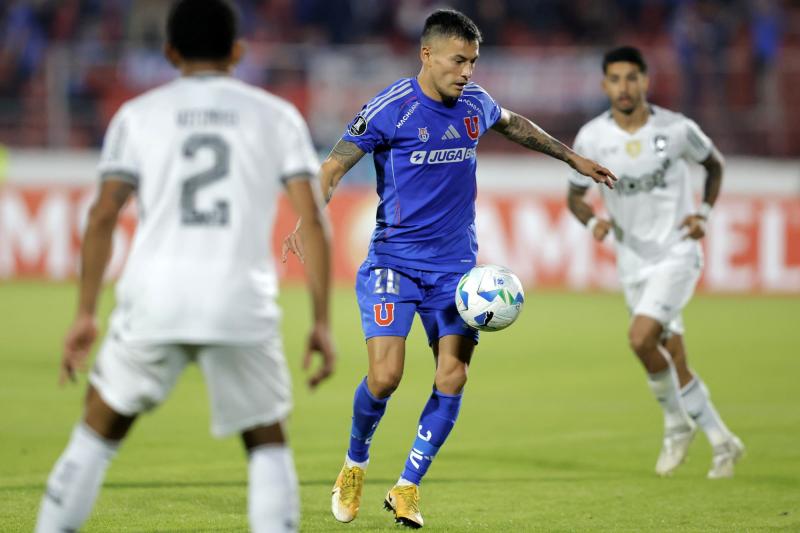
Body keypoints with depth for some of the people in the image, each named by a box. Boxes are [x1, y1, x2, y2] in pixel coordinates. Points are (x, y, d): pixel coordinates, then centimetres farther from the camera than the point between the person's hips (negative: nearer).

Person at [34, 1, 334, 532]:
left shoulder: (139, 114, 12)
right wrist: (322, 322, 5)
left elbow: (104, 214, 1)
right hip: (243, 308, 0)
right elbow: (313, 218, 3)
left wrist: (86, 316, 4)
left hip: (155, 299, 0)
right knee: (268, 442, 13)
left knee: (100, 428, 17)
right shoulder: (277, 115, 13)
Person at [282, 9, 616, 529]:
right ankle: (355, 465, 14)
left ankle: (407, 487, 9)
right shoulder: (389, 108, -12)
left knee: (452, 378, -7)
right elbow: (334, 166, -12)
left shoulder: (475, 104, 5)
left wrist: (573, 158, 36)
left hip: (456, 265, 5)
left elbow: (514, 124, 28)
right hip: (394, 262, -5)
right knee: (385, 376, -16)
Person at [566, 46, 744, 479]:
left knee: (641, 338, -23)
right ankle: (722, 442, 23)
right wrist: (594, 221, -15)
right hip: (633, 262, 3)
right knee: (674, 359, 6)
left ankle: (677, 423, -2)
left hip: (677, 253, -3)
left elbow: (714, 164, 9)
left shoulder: (677, 129, -10)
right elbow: (575, 196, 6)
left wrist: (703, 213, -5)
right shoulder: (591, 138, -6)